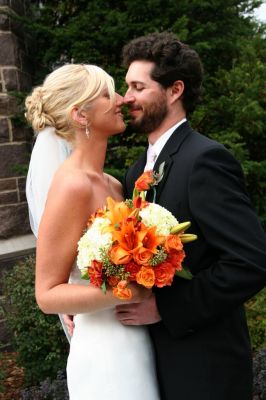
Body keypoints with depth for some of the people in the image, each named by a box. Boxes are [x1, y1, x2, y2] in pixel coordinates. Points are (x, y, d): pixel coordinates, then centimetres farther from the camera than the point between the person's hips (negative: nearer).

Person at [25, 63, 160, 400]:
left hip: (137, 343, 8)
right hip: (107, 355, -8)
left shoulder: (112, 185, 4)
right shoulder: (72, 185, -20)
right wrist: (127, 292, -28)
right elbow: (48, 294, -18)